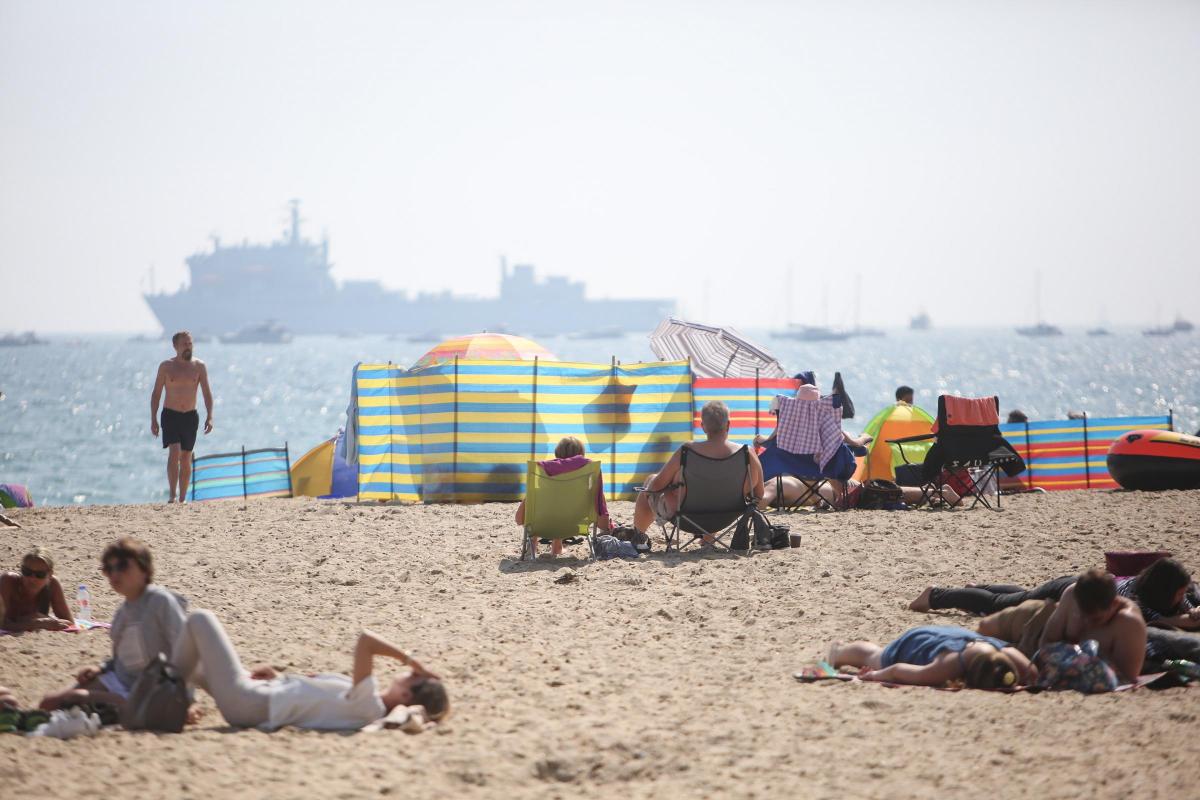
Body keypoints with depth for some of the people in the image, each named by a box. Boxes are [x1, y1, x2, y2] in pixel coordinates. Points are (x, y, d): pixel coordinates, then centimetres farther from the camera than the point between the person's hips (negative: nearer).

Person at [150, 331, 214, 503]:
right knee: (174, 453, -18)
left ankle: (183, 498, 12)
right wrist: (153, 419, -4)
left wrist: (209, 416, -10)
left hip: (190, 417, 2)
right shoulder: (166, 366, -1)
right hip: (170, 416, -2)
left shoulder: (199, 366, 1)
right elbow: (156, 393, 3)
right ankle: (173, 495, -18)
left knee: (186, 459, 5)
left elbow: (207, 393, 2)